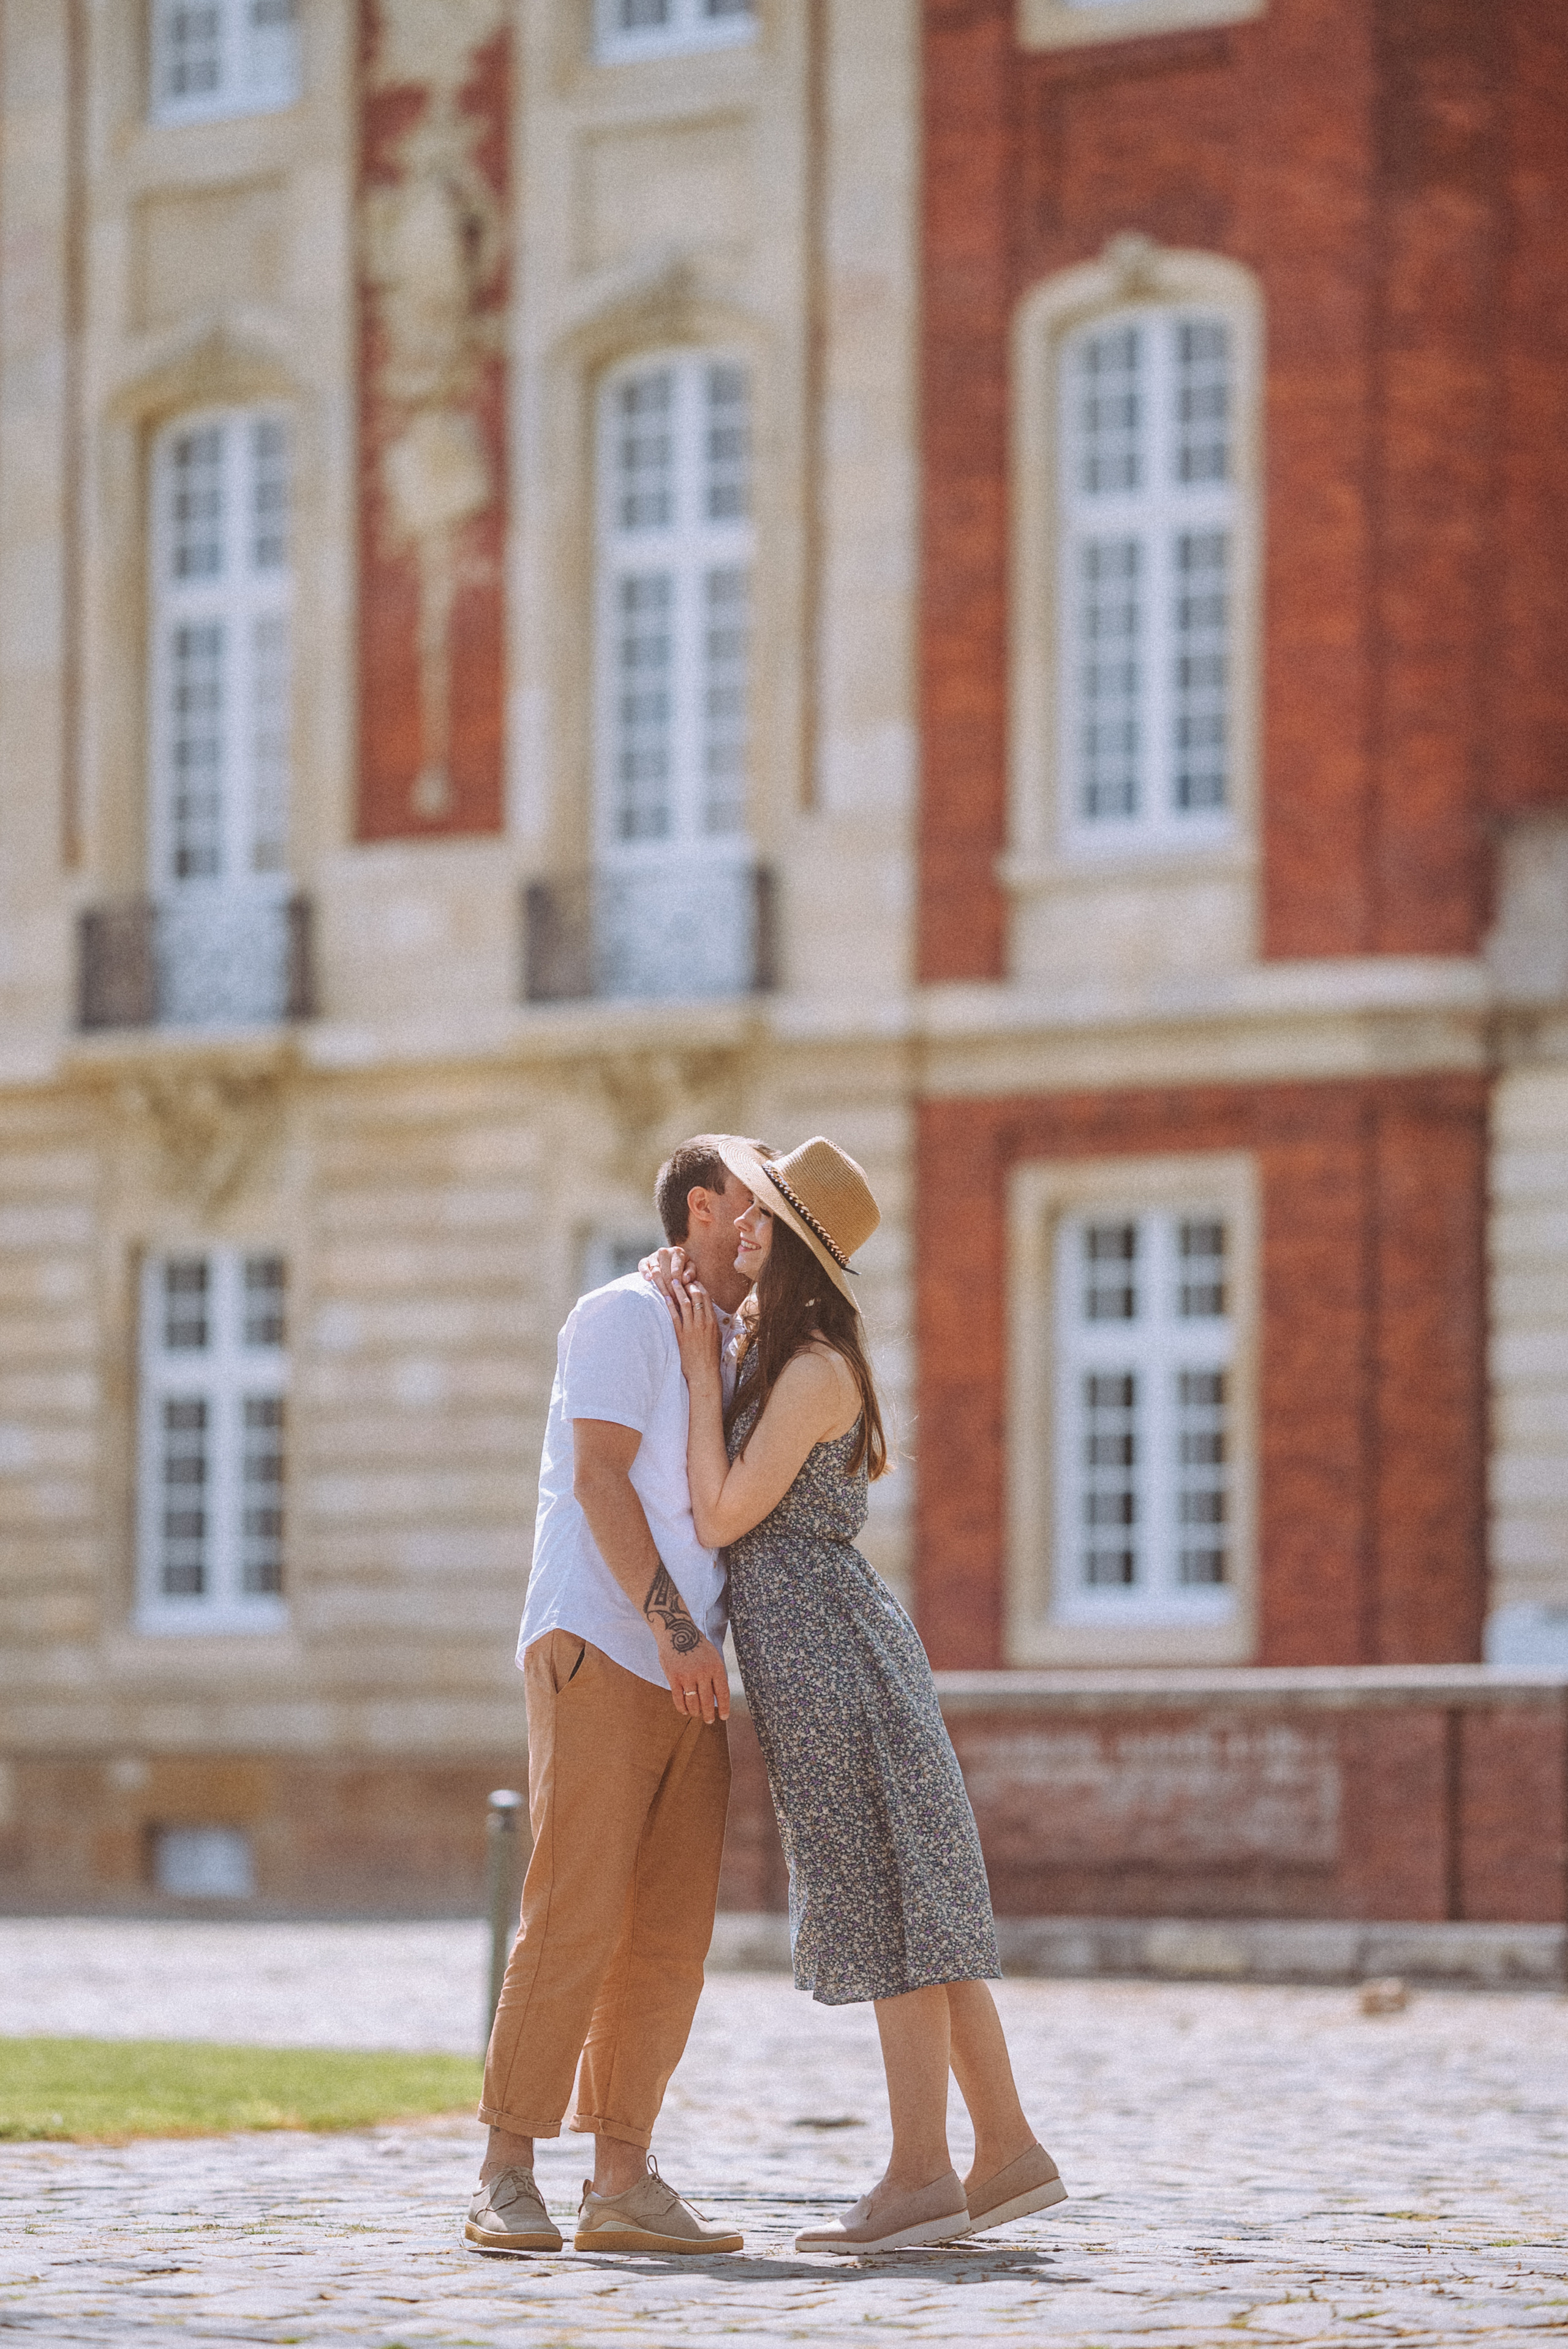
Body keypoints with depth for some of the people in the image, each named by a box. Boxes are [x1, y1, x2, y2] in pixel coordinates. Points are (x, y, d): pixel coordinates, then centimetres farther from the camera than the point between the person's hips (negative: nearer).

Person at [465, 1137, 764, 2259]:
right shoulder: (626, 1313, -2)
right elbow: (598, 1477, -12)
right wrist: (676, 1630, -19)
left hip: (689, 1677, 8)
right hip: (598, 1654, -8)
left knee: (671, 1937, 1)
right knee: (574, 1921, -12)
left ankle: (623, 2185, 2)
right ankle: (508, 2178, -8)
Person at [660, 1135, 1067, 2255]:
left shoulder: (814, 1368, -14)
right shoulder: (774, 1347, 15)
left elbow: (723, 1518, -15)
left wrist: (701, 1367, -10)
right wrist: (697, 1320, 18)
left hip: (823, 1641, -10)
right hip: (810, 1645, 10)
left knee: (892, 1903, -7)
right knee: (909, 1907, 10)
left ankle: (921, 2172, -5)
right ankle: (1010, 2151, 11)